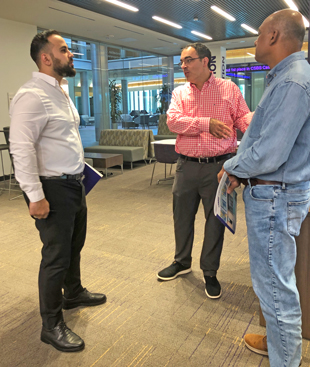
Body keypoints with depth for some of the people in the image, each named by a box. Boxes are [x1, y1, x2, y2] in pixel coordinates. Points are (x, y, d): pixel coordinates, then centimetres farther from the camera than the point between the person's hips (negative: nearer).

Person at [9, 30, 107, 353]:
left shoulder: (61, 92, 14)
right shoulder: (32, 96, -18)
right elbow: (21, 149, -24)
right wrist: (35, 196, -24)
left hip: (74, 183, 9)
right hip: (54, 188, -9)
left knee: (74, 245, 23)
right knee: (56, 256, 1)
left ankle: (73, 293, 46)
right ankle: (51, 326, 20)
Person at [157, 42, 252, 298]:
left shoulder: (229, 89, 2)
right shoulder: (180, 92, 8)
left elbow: (244, 118, -5)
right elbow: (173, 121, -8)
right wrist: (207, 124, -16)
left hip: (218, 166, -3)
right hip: (187, 166, 3)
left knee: (215, 220, 6)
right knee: (182, 217, 13)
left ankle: (210, 272, 24)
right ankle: (182, 262, 36)